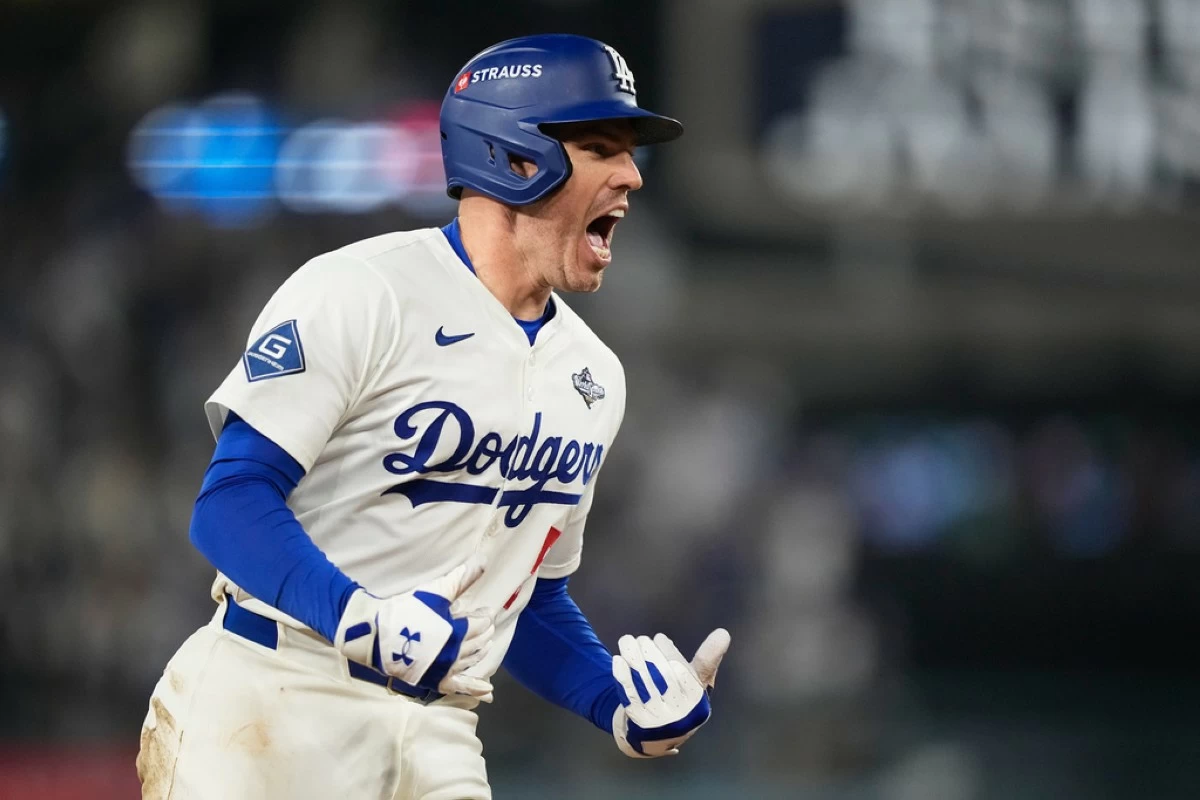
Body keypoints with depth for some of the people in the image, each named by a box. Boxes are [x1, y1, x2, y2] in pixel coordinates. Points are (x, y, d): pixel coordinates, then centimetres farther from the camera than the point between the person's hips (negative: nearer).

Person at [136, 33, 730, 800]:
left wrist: (621, 702, 4)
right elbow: (231, 502, -15)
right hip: (277, 708, -6)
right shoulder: (362, 293, -8)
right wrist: (357, 616, -31)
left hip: (438, 734, 6)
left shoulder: (593, 376, 14)